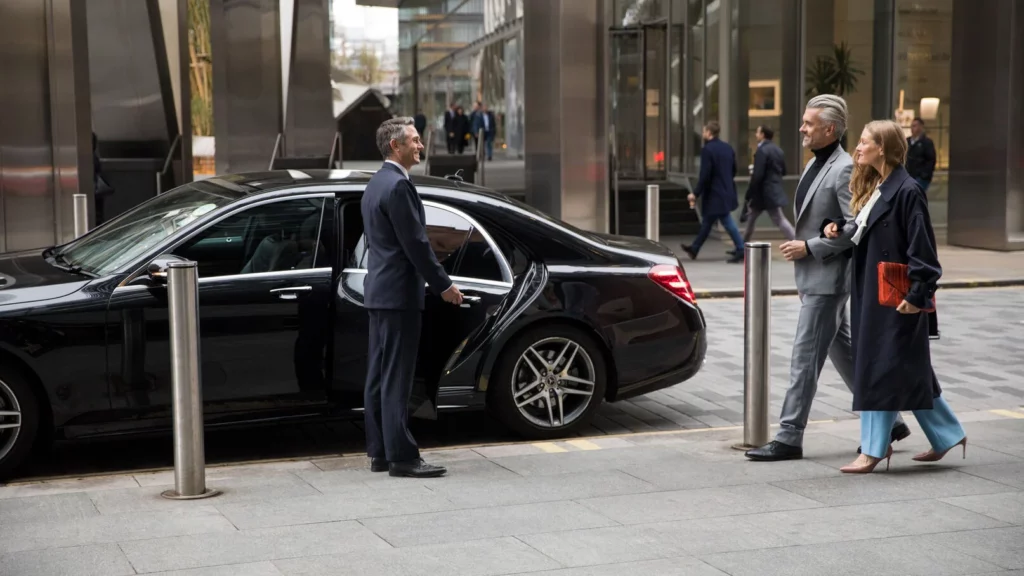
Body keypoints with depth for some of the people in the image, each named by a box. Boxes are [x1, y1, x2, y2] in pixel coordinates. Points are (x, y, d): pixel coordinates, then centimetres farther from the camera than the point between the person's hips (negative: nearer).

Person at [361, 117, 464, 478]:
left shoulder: (376, 184, 16)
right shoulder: (398, 185, -16)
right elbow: (415, 243, -19)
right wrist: (443, 285, -12)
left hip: (379, 291, 10)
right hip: (399, 293, -10)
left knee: (379, 377, 11)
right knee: (397, 379, -7)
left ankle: (380, 453, 17)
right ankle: (401, 456, -4)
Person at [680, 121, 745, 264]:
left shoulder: (707, 150, -16)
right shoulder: (727, 148, 8)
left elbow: (705, 175, -19)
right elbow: (733, 171, 13)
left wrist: (696, 193, -12)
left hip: (714, 193, -9)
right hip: (727, 191, 9)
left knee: (728, 223, -5)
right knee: (707, 221, 18)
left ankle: (741, 250, -5)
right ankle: (694, 249, 28)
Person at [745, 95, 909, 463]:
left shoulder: (844, 170, -16)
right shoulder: (815, 165, 14)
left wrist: (808, 247, -19)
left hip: (829, 280, -10)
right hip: (814, 278, 10)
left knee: (805, 357, -6)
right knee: (843, 353, 16)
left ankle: (790, 437, 0)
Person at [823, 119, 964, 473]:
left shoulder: (906, 191, -16)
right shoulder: (873, 187, 12)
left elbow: (921, 247, -17)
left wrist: (918, 293, -20)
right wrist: (839, 229, 1)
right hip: (872, 293, 9)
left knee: (882, 368, -4)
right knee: (909, 371, 15)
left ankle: (874, 450, 4)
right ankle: (947, 435, 27)